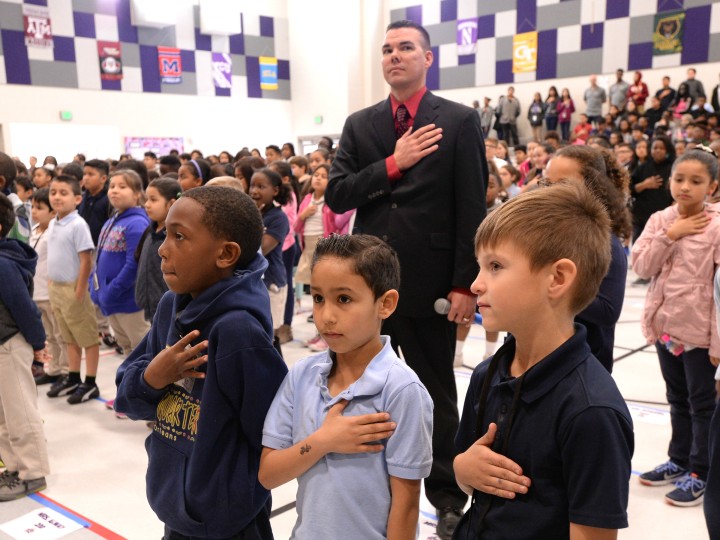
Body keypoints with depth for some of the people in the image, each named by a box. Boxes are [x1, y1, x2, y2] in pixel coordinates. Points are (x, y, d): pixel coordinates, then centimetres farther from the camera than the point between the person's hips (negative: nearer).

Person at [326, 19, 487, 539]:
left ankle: (448, 498, 29)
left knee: (436, 395, 11)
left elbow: (472, 209, -6)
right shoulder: (359, 124, 9)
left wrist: (464, 284, -11)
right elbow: (337, 194, -1)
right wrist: (393, 164, -13)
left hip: (429, 283, -3)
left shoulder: (460, 121, -2)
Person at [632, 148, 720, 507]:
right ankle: (679, 460, 35)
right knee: (677, 399, 20)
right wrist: (670, 235, -16)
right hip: (665, 326, 5)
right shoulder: (659, 220, 3)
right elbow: (642, 266, -5)